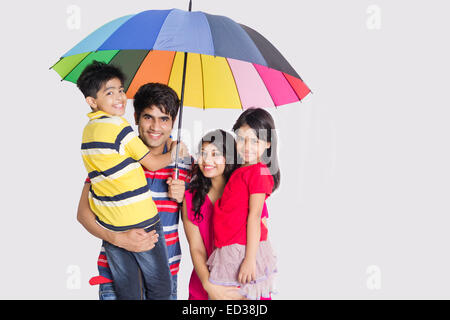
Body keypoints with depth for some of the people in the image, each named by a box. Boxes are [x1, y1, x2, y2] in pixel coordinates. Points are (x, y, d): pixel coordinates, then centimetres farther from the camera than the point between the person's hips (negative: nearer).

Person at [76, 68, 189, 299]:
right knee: (160, 288, 9)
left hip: (109, 228, 7)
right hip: (140, 224, -7)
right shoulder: (118, 125, -13)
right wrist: (175, 152, 12)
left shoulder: (89, 129, 11)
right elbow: (153, 163, -5)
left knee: (127, 294, 13)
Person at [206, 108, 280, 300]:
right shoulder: (240, 171, 15)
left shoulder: (259, 172, -11)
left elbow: (254, 216, -16)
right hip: (228, 253, 8)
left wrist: (249, 259, -18)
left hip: (244, 250, -8)